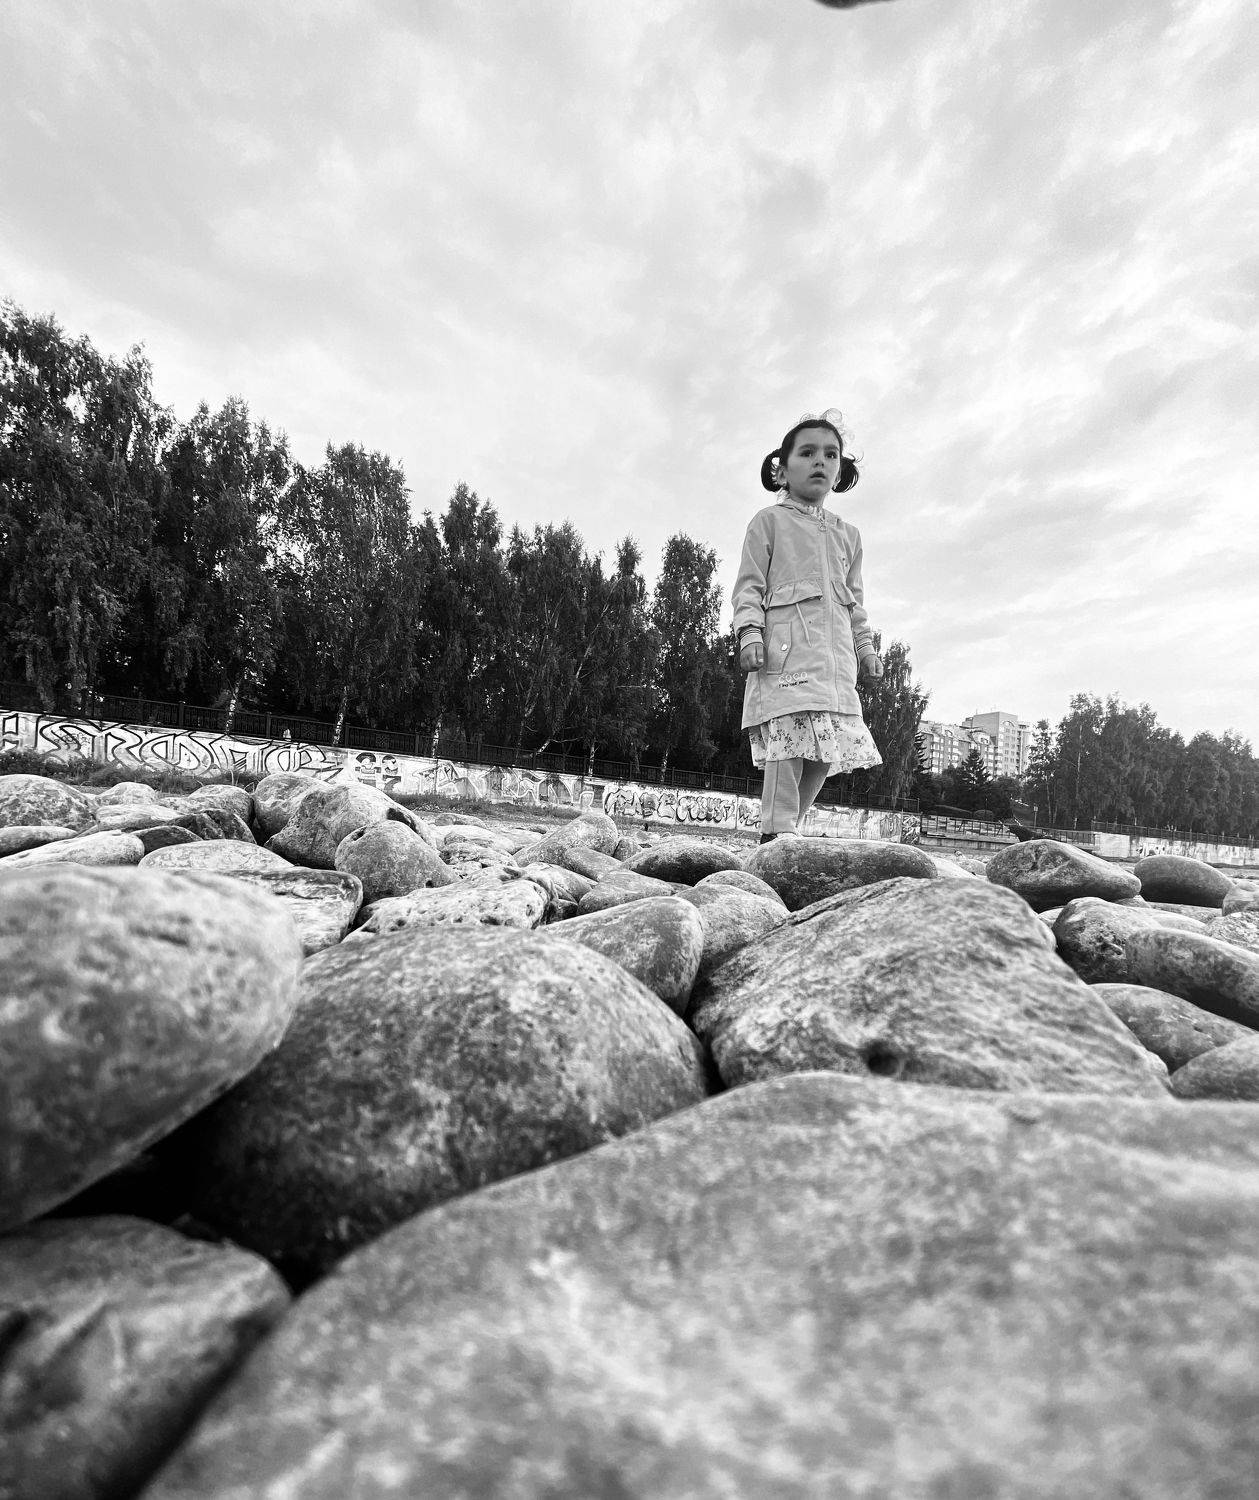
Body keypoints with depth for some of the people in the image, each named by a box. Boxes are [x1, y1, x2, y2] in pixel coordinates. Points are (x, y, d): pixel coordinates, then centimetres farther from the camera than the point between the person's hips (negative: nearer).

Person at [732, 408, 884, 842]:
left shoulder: (847, 533, 25)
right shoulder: (769, 520, 9)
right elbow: (749, 585, 0)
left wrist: (865, 644, 18)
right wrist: (749, 632, -14)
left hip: (835, 655, 6)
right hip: (785, 648, -6)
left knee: (828, 748, 1)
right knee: (787, 740, -16)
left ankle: (787, 826, 11)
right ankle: (776, 833, -12)